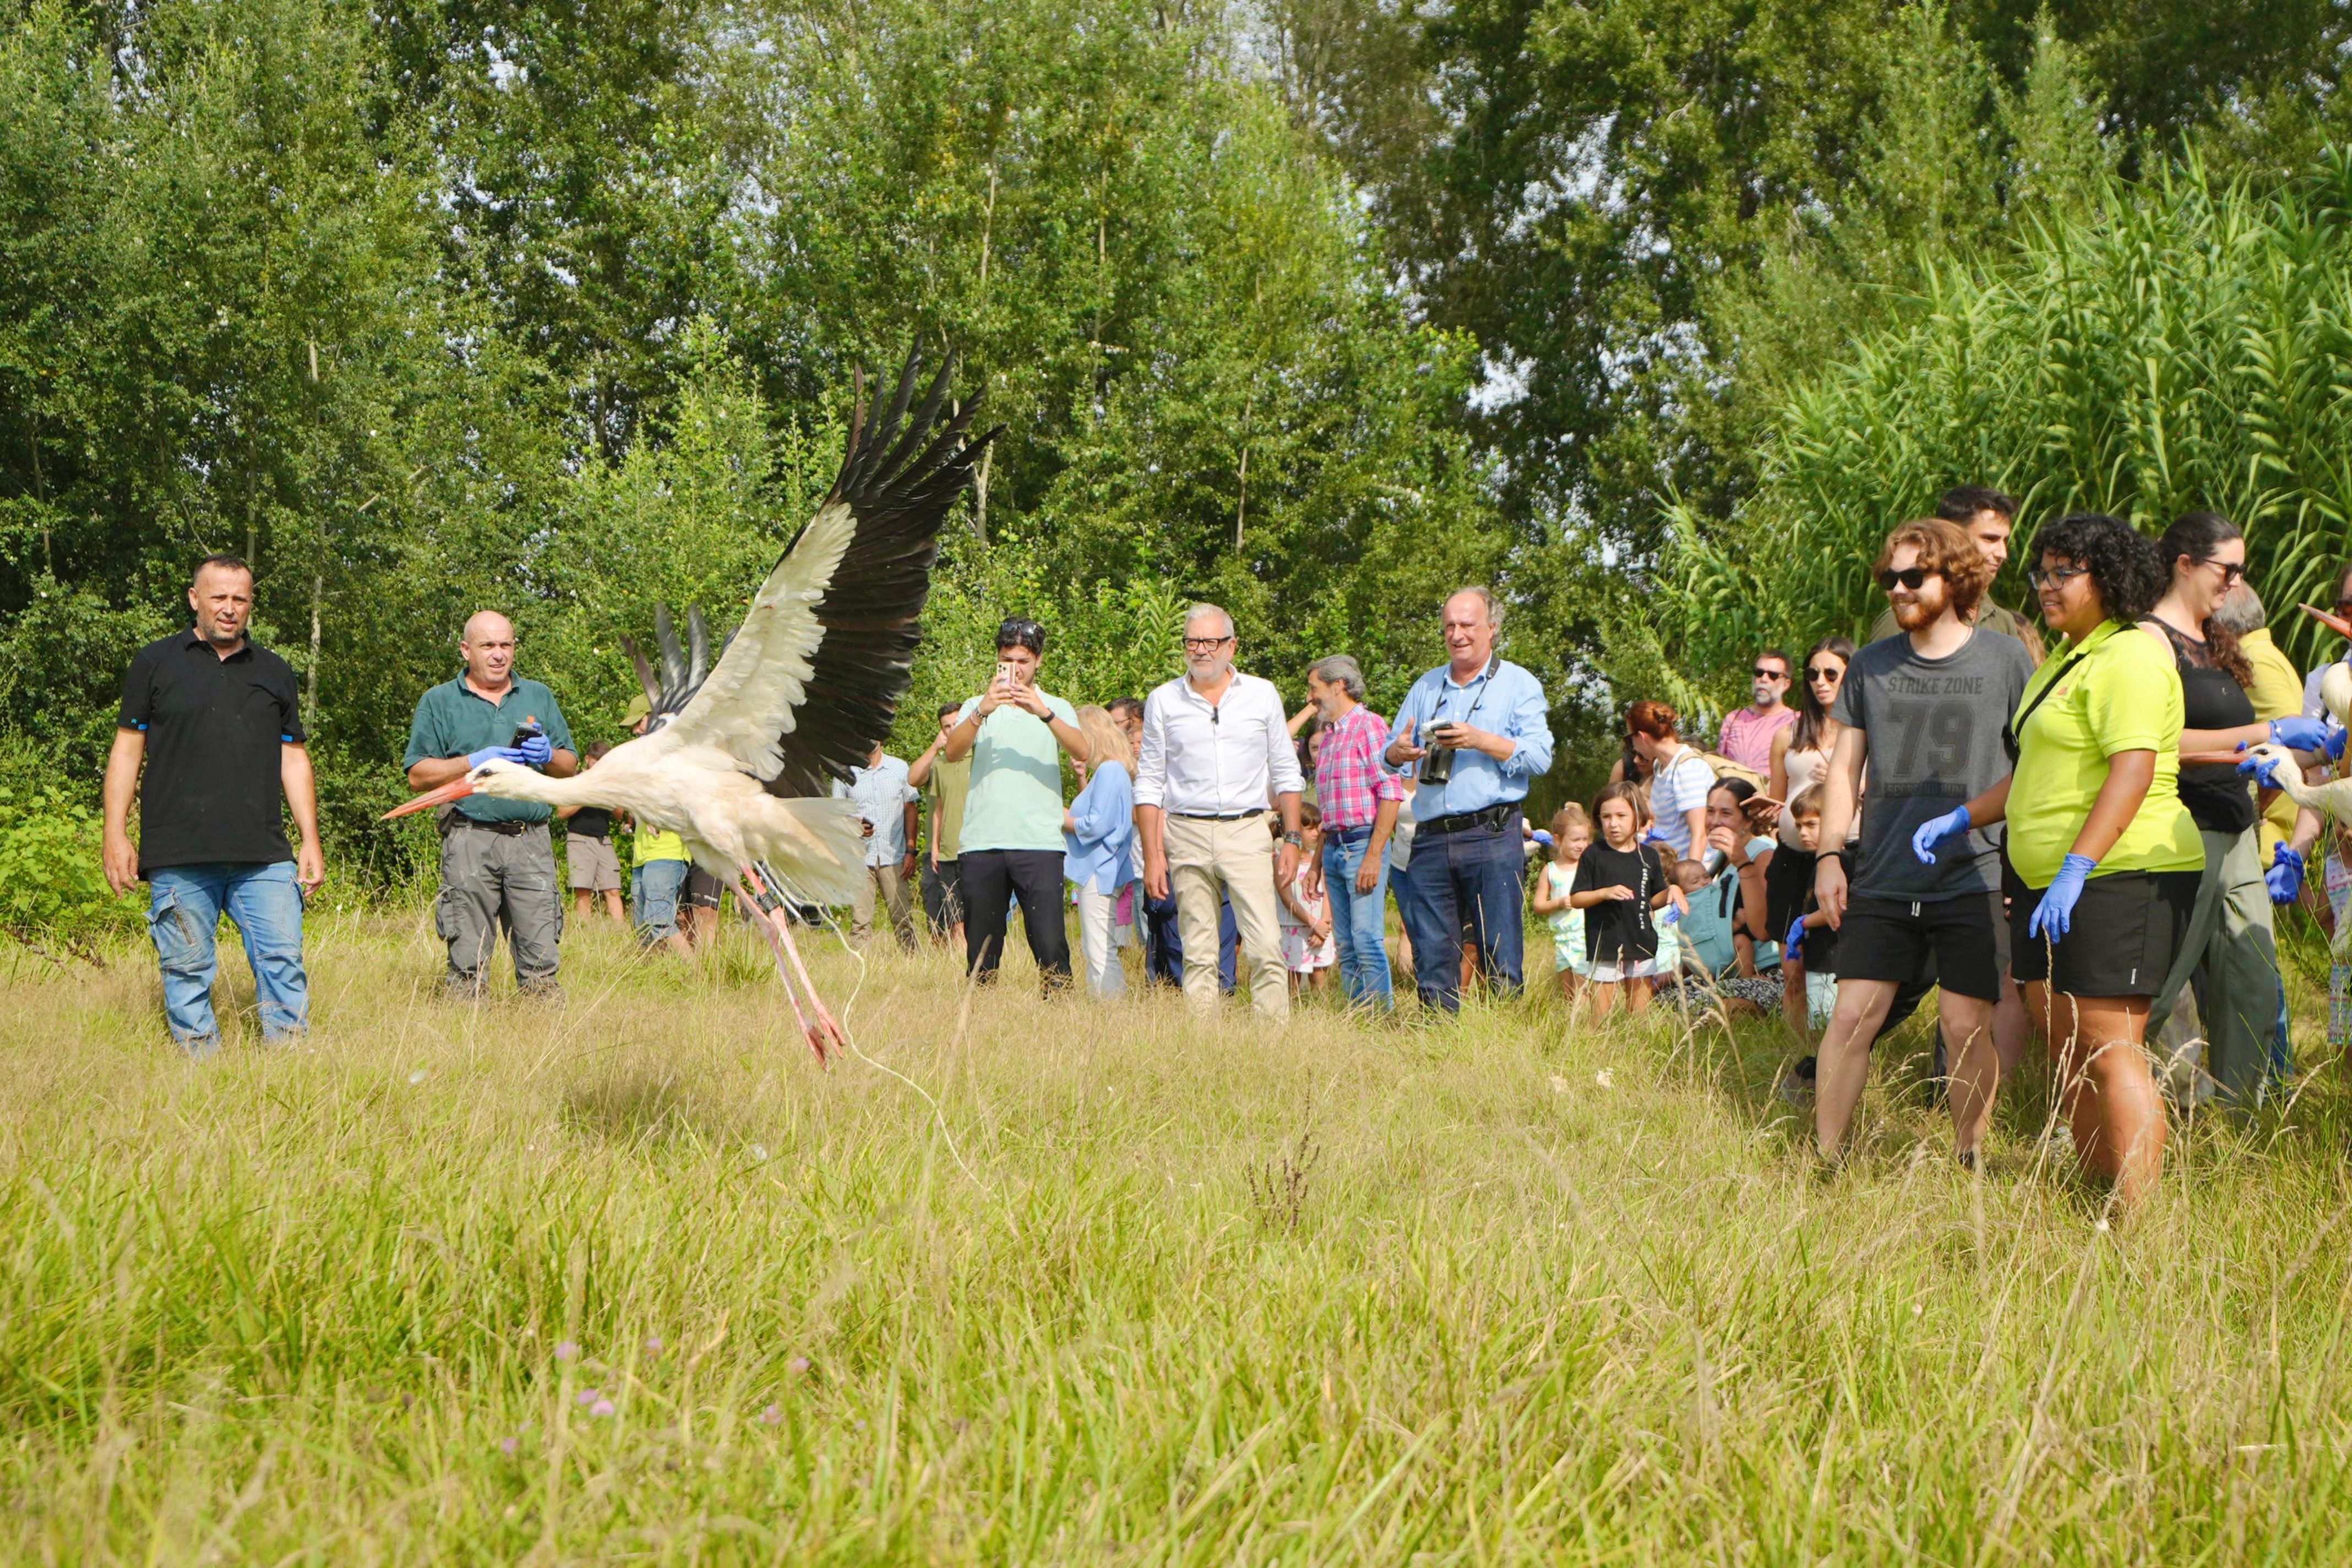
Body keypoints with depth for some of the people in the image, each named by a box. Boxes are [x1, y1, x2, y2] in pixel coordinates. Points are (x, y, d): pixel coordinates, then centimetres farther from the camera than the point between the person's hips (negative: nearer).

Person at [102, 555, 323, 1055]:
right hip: (178, 858, -2)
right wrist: (116, 835, -1)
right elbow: (127, 750, 8)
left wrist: (310, 840, 12)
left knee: (283, 962, -6)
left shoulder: (274, 673, 18)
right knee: (187, 971, -1)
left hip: (265, 857, 2)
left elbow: (294, 760, 19)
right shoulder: (155, 664, 9)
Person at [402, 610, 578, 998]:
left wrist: (548, 756, -4)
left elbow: (570, 767, 18)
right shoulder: (438, 701, 10)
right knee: (468, 958, -5)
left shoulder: (539, 697, 19)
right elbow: (418, 776, 4)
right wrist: (474, 763, -9)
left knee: (540, 954, -4)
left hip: (532, 839, 2)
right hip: (470, 839, -2)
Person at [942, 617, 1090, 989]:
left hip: (1040, 843, -2)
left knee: (1051, 944, -12)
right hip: (982, 843, 2)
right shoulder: (977, 706, 17)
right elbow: (953, 752, -2)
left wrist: (1044, 714, -20)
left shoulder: (1056, 708, 15)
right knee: (980, 946, 2)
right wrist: (983, 712, -18)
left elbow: (1081, 752, -5)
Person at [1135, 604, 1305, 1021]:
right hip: (1187, 835, 1)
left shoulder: (1262, 695, 9)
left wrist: (1292, 839, 4)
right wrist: (1152, 854, 2)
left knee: (1266, 948, -11)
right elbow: (1149, 783, 9)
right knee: (1198, 954, 1)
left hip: (1247, 833, 0)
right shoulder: (1163, 701, 8)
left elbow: (1285, 773, 13)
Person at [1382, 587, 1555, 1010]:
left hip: (1492, 835, -4)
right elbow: (1388, 757, 18)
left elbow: (1540, 756, -6)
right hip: (1431, 839, 4)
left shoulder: (1519, 684, 6)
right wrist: (1400, 751, -6)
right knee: (1431, 956, 3)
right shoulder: (1426, 687, 20)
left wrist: (1479, 741, -17)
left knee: (1501, 960, -6)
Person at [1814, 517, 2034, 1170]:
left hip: (1975, 878, -3)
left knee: (1967, 1025, -2)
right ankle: (1823, 1159, 5)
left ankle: (1968, 1164, 13)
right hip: (1881, 879, 3)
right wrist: (1829, 854, 5)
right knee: (1852, 1016, -3)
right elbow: (1844, 765, 15)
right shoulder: (1871, 665, 12)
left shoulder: (2006, 660, 3)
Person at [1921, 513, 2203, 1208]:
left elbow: (2133, 769, -23)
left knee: (2110, 1047, -13)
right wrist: (1962, 819, 22)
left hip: (2118, 875, -11)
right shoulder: (2066, 659, 21)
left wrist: (2076, 870, -29)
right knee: (2065, 1044, 11)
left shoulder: (2130, 656, -12)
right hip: (2047, 880, 11)